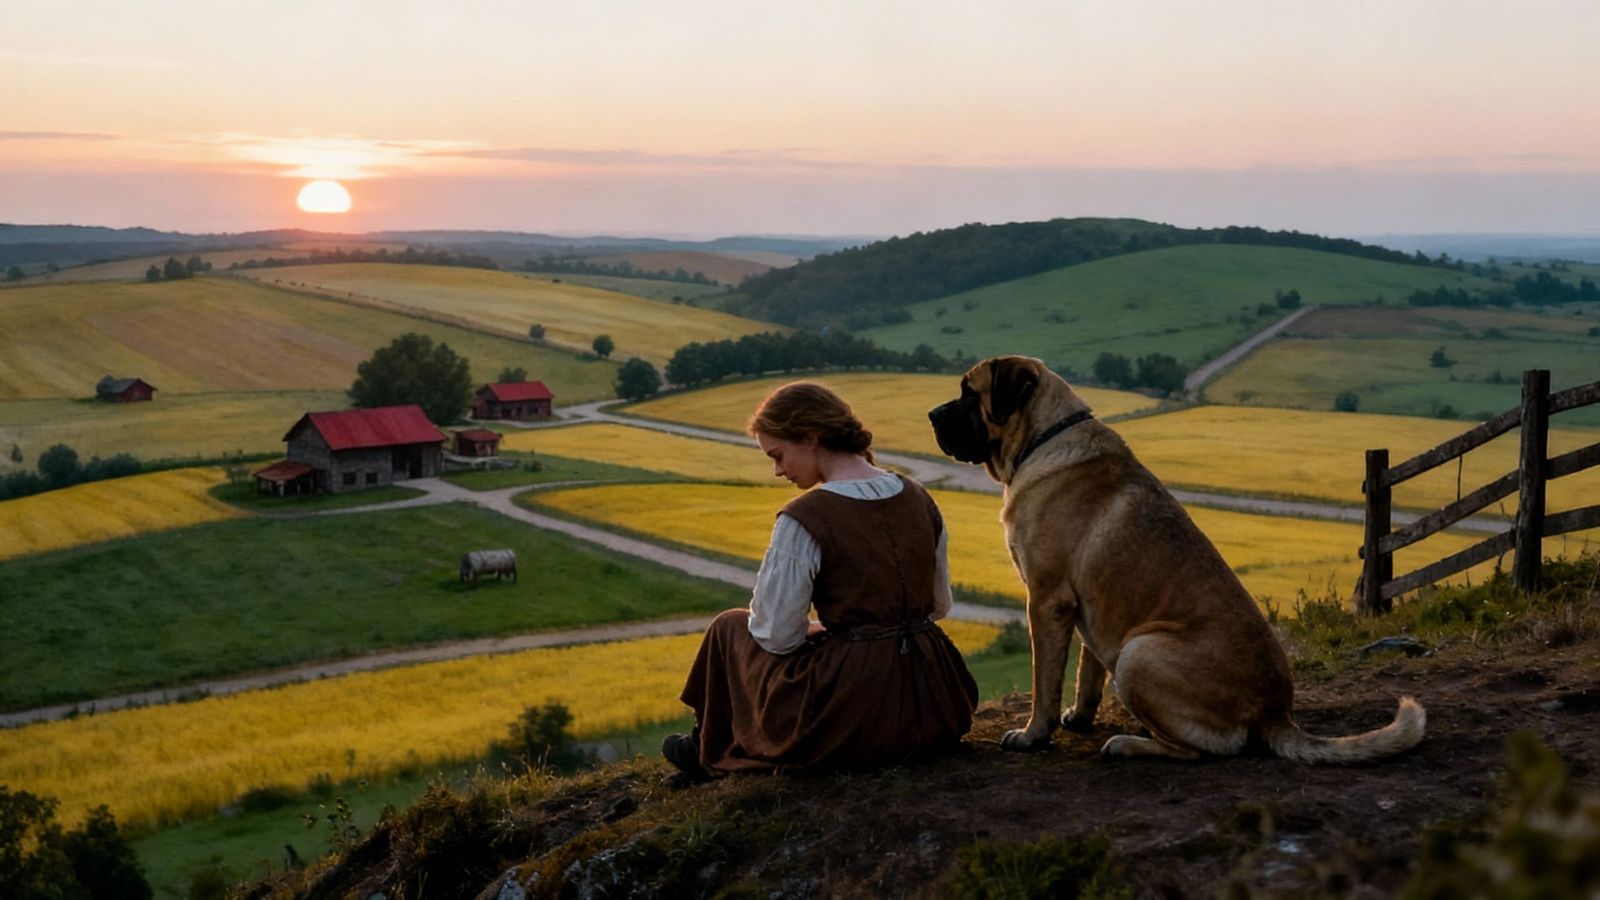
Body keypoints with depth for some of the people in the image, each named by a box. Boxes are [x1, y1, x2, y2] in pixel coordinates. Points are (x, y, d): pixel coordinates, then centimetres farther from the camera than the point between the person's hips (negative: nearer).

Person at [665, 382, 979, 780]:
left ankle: (711, 754, 39)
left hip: (854, 716, -6)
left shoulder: (803, 518, -17)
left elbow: (777, 637, -11)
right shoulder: (918, 498, 3)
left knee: (730, 627, 21)